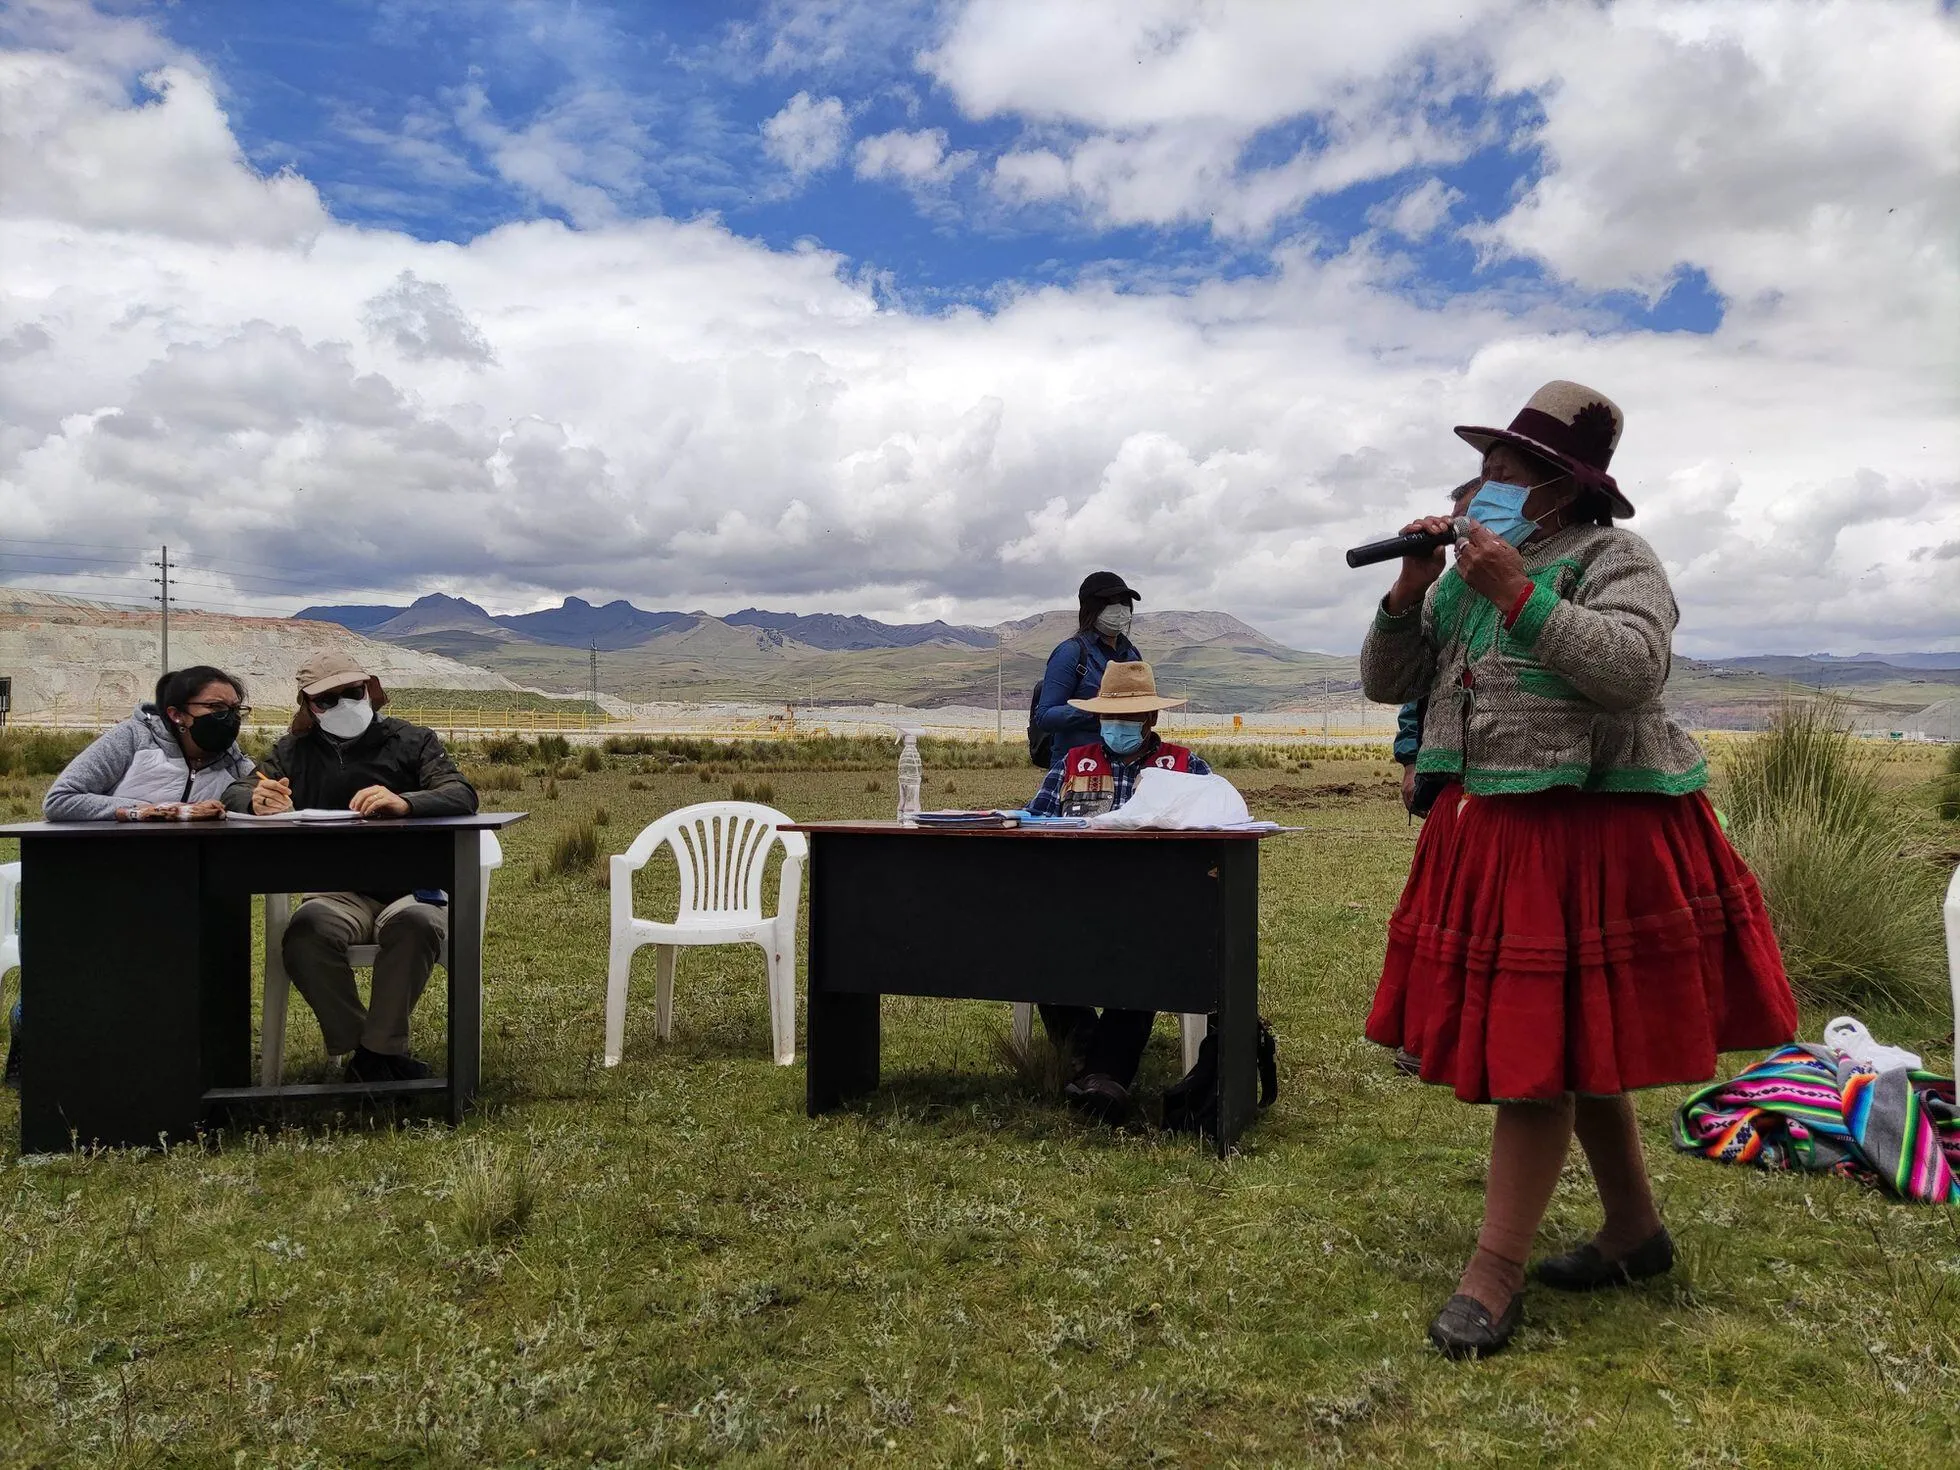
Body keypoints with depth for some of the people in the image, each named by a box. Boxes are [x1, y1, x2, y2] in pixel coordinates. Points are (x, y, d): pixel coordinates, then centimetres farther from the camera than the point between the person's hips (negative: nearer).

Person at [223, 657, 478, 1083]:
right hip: (337, 894, 2)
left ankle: (374, 1053, -19)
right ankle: (380, 1056, -18)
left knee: (414, 923, -37)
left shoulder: (412, 741, 7)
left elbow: (463, 796, -7)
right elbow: (236, 794, 8)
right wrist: (258, 799, -19)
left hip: (412, 888, -2)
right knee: (307, 931, -32)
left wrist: (404, 803, -29)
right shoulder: (294, 751, 16)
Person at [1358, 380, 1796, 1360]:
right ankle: (1634, 1227, 33)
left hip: (1588, 835, -7)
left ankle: (1496, 1271, 3)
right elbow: (1385, 682, 9)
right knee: (1570, 1039, 16)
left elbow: (1635, 668, -25)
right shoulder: (1469, 572, 12)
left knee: (1536, 1046, -6)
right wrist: (1410, 590, -5)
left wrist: (1518, 596, -24)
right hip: (1488, 830, 8)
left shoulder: (1612, 560, -7)